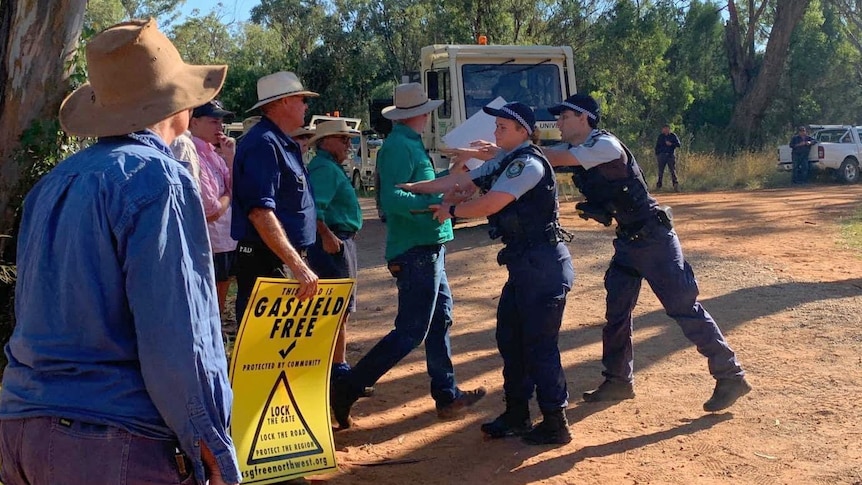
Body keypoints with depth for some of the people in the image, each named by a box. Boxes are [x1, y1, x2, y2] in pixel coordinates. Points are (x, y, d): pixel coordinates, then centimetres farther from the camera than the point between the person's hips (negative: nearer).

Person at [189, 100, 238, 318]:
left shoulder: (214, 154, 10)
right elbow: (211, 210, -20)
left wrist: (230, 157, -1)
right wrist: (228, 197, 1)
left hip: (226, 243, 8)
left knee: (218, 310, 19)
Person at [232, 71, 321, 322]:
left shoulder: (282, 143, 17)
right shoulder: (264, 143, -16)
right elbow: (260, 212, -26)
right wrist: (298, 266, -30)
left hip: (285, 260, 11)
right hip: (267, 261, -11)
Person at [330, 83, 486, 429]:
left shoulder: (411, 143, 15)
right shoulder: (399, 146, -15)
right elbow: (392, 199, -25)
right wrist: (434, 205, -32)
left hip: (427, 248, 11)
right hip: (416, 250, -10)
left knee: (440, 320, 16)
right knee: (410, 332, -7)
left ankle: (447, 395, 27)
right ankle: (346, 391, -2)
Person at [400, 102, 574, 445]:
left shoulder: (528, 163, -15)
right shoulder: (502, 164, 15)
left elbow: (488, 204, -20)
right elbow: (458, 181, 18)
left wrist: (451, 210, -4)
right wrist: (410, 188, 17)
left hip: (544, 265, -10)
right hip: (524, 263, 10)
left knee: (540, 346, -5)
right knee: (510, 339, 14)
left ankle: (555, 424, 7)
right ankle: (517, 416, 26)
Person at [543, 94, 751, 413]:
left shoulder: (604, 145, -20)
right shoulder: (579, 152, 10)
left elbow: (553, 159, -25)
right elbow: (554, 160, 1)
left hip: (654, 239, -9)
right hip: (627, 241, 9)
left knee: (684, 308, -4)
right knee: (616, 311, 12)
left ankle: (731, 377, 7)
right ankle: (618, 381, 24)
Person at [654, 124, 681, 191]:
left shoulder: (673, 135, 3)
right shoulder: (660, 136, 9)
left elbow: (678, 144, -2)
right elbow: (657, 146, 14)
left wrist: (671, 144, -17)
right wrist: (657, 155, 7)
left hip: (671, 155, -2)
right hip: (662, 155, 2)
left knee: (673, 170, -8)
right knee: (660, 171, 4)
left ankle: (675, 184, -12)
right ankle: (658, 185, 11)